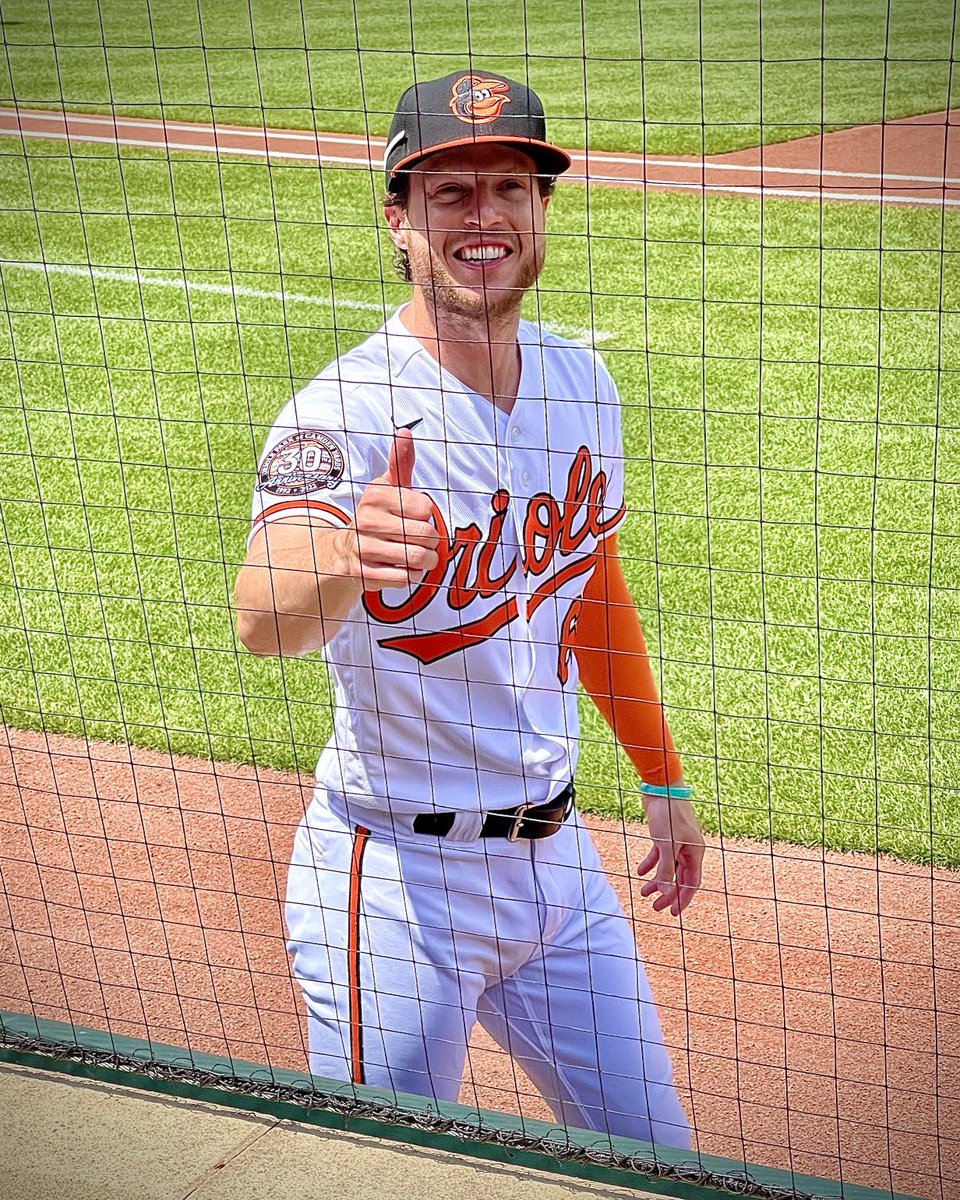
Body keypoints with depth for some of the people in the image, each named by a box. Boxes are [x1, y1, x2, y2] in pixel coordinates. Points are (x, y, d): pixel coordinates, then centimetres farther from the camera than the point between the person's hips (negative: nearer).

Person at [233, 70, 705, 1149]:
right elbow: (262, 620, -36)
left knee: (652, 1154, 17)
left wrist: (663, 781, 23)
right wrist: (344, 556, -59)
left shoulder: (581, 384, 2)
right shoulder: (343, 413, -19)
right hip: (392, 879, -6)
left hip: (555, 855, 6)